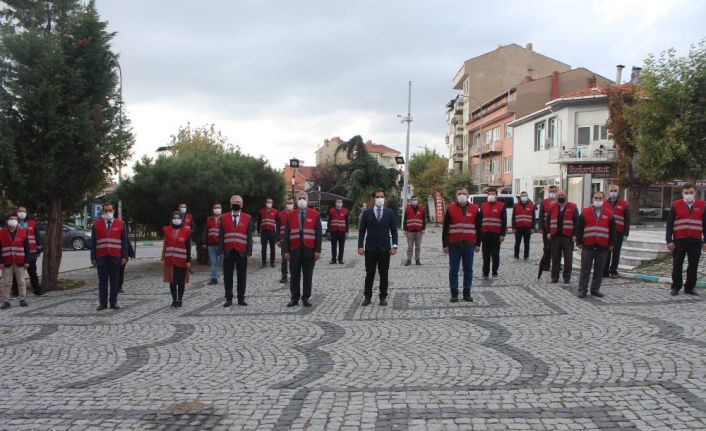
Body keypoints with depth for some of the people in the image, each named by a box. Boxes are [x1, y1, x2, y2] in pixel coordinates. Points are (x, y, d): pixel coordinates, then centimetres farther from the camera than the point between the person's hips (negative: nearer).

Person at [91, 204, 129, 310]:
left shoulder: (120, 224, 7)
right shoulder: (96, 225, 8)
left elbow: (124, 242, 5)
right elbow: (93, 243, 7)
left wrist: (124, 257, -2)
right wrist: (93, 258, 0)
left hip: (115, 258, 0)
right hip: (101, 258, 0)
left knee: (114, 282, 4)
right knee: (102, 282, 4)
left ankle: (114, 302, 11)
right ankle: (102, 303, 8)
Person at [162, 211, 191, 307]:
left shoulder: (186, 231, 0)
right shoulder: (167, 230, 6)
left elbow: (188, 247, -1)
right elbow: (165, 245, 9)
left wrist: (188, 260, -5)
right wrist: (163, 259, 5)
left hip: (182, 260, -2)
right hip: (170, 260, 2)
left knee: (181, 281, 3)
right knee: (172, 281, 5)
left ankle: (179, 300, 14)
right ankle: (174, 300, 14)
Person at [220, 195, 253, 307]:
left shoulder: (247, 218, 5)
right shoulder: (224, 218, 6)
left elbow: (249, 236, 2)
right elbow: (221, 235, 5)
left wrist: (249, 252, -4)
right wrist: (221, 250, -3)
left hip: (241, 252, 0)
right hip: (228, 252, 0)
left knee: (242, 277, 5)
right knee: (228, 277, 4)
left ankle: (241, 299, 13)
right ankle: (228, 299, 12)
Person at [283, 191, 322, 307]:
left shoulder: (315, 214, 3)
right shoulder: (290, 215, 6)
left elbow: (318, 234, 0)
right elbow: (286, 234, 5)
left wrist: (318, 250, -6)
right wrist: (286, 251, -2)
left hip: (309, 251, -1)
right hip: (294, 251, 1)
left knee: (308, 276, 4)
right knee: (295, 276, 5)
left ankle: (306, 298, 13)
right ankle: (294, 298, 13)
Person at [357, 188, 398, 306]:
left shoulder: (390, 213, 4)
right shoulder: (367, 213, 2)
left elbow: (394, 230, 4)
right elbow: (362, 231, 2)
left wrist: (394, 246, -4)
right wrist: (360, 246, -5)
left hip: (385, 248, 0)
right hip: (370, 248, 0)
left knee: (384, 275, 5)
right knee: (369, 274, 4)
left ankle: (383, 297, 14)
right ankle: (367, 297, 12)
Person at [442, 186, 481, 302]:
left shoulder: (474, 209, 5)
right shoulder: (450, 209, 1)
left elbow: (478, 228, 10)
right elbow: (445, 229, 2)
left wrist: (478, 244, 7)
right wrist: (445, 245, -2)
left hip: (469, 245, 1)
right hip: (454, 245, -1)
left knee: (468, 270, 6)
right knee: (453, 270, 2)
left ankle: (467, 293, 15)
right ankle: (454, 294, 10)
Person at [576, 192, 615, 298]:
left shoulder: (609, 213, 6)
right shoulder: (585, 212, 2)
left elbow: (612, 230, 9)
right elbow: (579, 228, 2)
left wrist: (611, 244, 5)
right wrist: (579, 242, -2)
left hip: (603, 247, 2)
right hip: (588, 246, -1)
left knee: (599, 270, 7)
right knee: (585, 269, 2)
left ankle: (595, 289, 17)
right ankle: (582, 289, 7)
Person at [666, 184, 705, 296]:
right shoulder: (676, 205, 3)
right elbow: (669, 224, 1)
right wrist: (669, 241, -6)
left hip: (695, 241, 1)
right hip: (679, 241, -1)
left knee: (693, 266, 5)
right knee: (677, 266, 3)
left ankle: (690, 287, 16)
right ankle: (676, 287, 12)